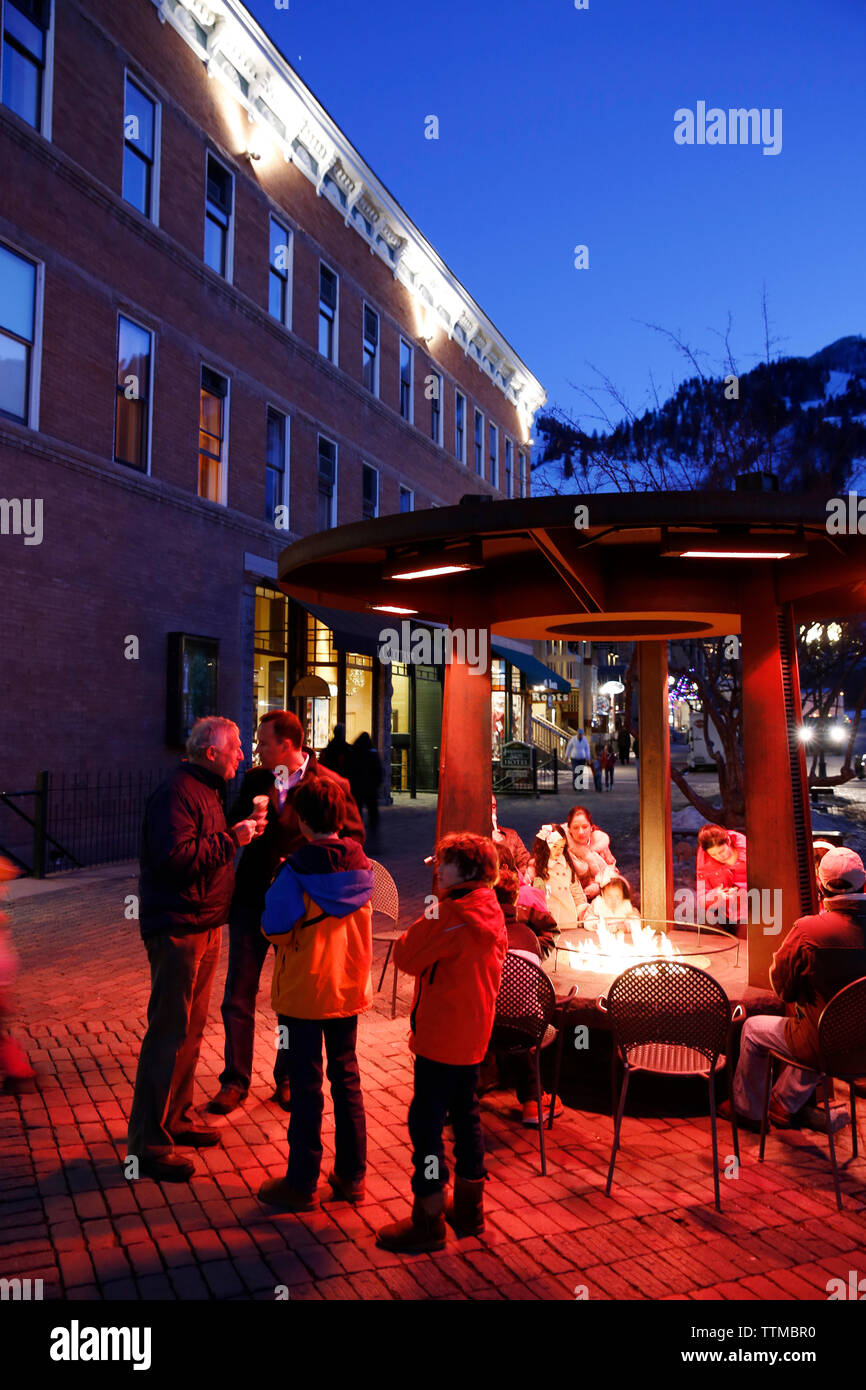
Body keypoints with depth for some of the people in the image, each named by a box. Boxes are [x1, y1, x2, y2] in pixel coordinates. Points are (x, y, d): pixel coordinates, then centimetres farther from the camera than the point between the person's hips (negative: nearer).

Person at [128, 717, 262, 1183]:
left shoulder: (206, 790, 16)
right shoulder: (177, 793, -18)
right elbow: (175, 856, -28)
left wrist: (243, 831, 6)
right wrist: (232, 838, -22)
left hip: (202, 927, 10)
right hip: (176, 929, -10)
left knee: (190, 1030, 18)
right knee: (169, 1035, -4)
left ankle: (177, 1119, 31)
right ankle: (149, 1144, 6)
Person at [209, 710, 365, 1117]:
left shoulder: (331, 785, -8)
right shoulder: (255, 779, 4)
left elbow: (352, 836, -2)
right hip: (252, 900, 3)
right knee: (238, 995, 7)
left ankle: (287, 1079, 27)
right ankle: (235, 1081, 21)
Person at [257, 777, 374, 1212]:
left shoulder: (297, 871, -19)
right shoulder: (361, 866, -3)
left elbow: (275, 928, -15)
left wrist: (276, 885, 1)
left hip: (304, 990, -5)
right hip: (349, 988, 5)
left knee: (305, 1083, 6)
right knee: (346, 1077, 16)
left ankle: (301, 1183, 17)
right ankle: (351, 1176, 25)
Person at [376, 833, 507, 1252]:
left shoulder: (452, 915, -21)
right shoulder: (493, 913, 6)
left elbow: (407, 955, -16)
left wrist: (423, 923, 1)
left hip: (440, 1037, -9)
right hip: (474, 1035, 9)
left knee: (426, 1122, 1)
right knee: (465, 1115, 19)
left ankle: (428, 1220, 9)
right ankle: (469, 1209, 30)